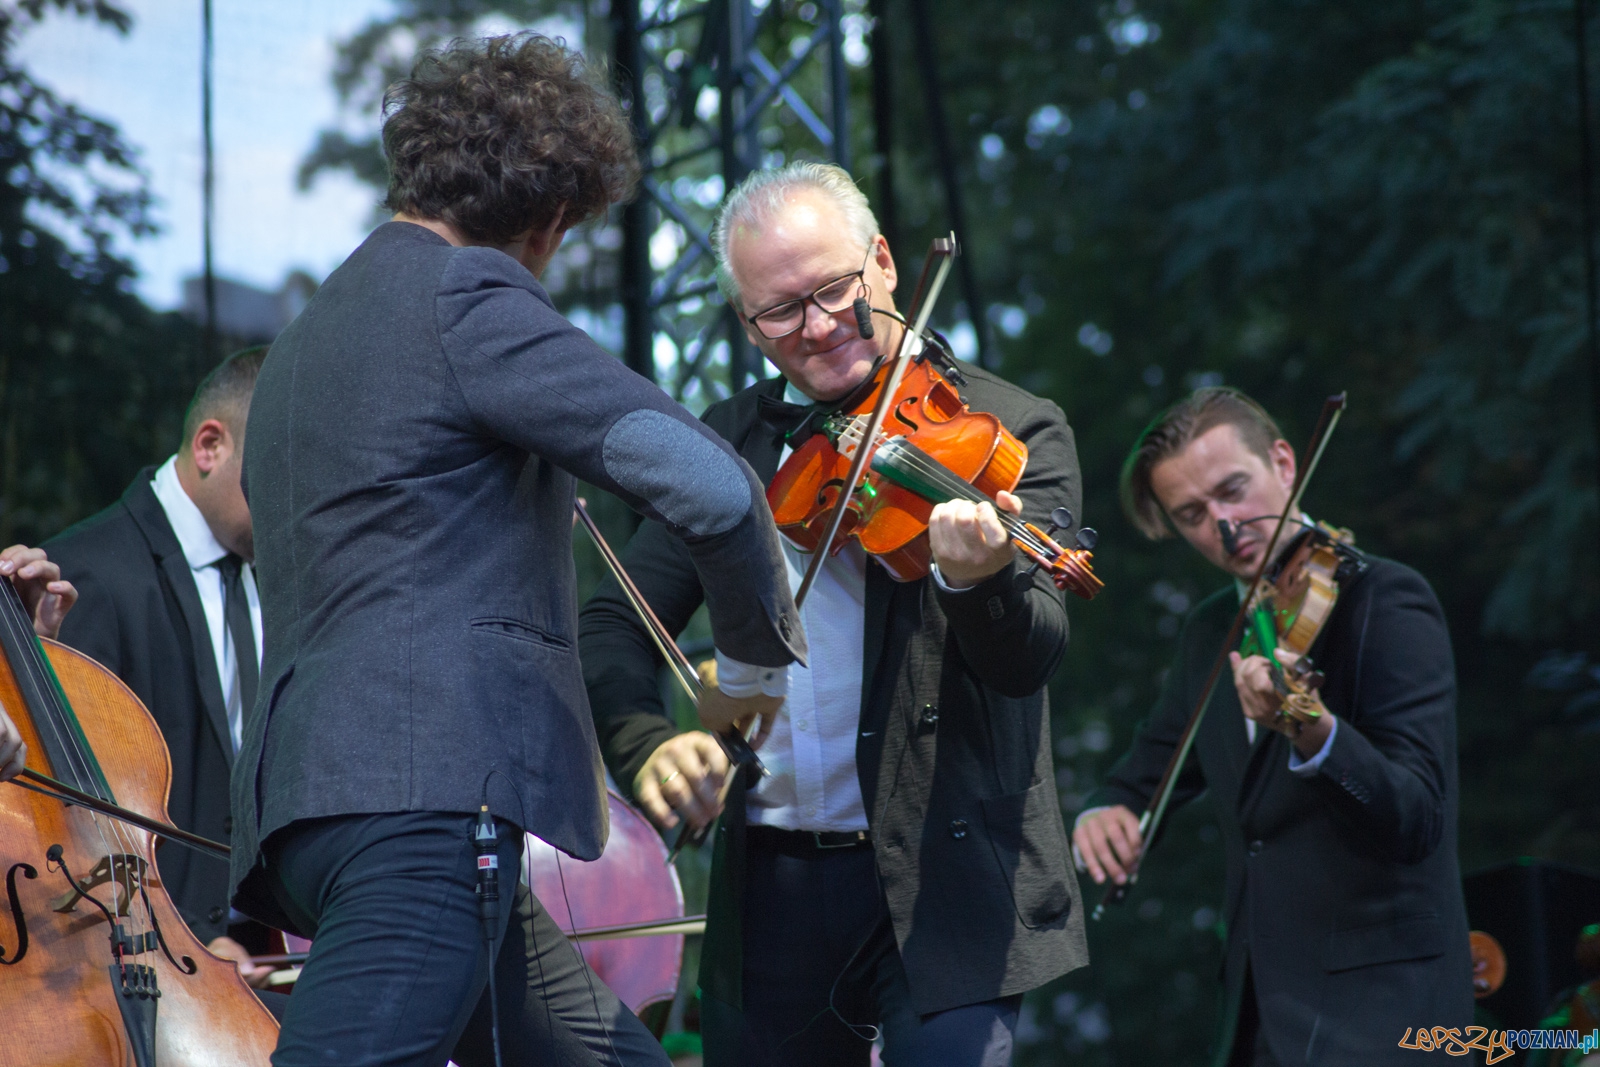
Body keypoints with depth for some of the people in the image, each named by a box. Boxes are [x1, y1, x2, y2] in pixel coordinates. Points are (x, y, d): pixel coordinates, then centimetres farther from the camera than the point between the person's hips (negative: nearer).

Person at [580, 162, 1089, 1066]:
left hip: (940, 882, -4)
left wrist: (979, 581, -38)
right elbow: (615, 628, 6)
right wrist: (647, 742, -16)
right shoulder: (728, 442, 10)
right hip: (770, 883, 5)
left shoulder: (1011, 432, -4)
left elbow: (1029, 660, -15)